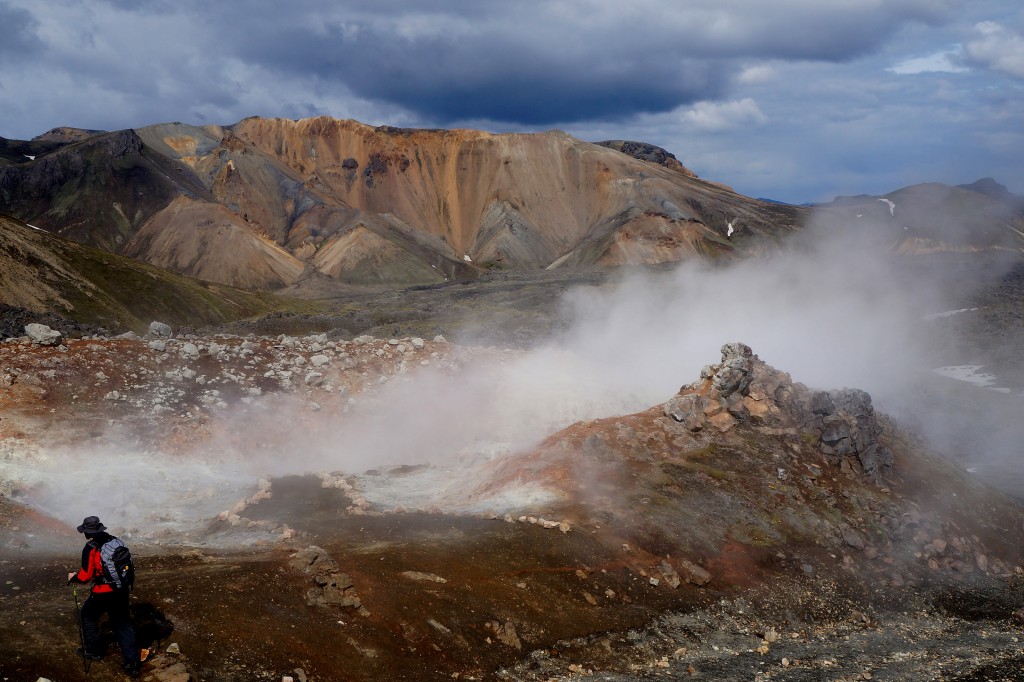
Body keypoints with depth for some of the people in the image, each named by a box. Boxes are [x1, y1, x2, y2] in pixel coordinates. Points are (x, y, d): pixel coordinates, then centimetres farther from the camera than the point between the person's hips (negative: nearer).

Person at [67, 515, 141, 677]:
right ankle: (132, 663, 10)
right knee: (123, 624, 13)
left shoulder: (90, 548, -15)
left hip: (103, 593, -5)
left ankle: (94, 651, 35)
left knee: (88, 616, 23)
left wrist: (73, 578, 8)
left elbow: (85, 576, -13)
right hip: (122, 590, 5)